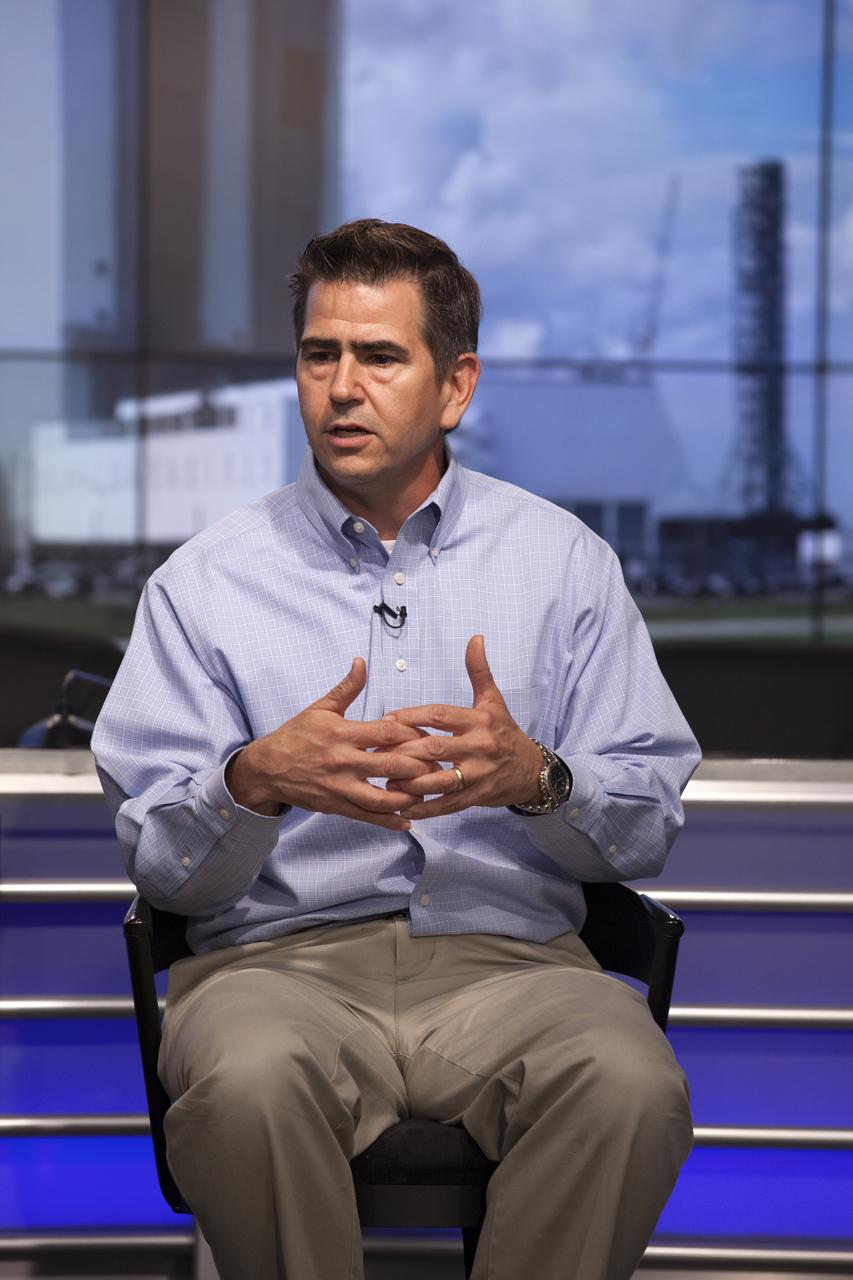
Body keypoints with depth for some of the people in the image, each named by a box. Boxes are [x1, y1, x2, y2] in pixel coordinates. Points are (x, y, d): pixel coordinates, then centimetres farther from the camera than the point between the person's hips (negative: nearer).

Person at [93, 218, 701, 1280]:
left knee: (635, 1086, -32)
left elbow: (649, 823, 8)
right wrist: (258, 780, -19)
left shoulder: (565, 559, 13)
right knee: (244, 1084, -36)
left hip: (508, 953, 1)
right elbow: (157, 860, 3)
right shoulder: (204, 581, 10)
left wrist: (535, 777, -14)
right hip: (282, 953, -1)